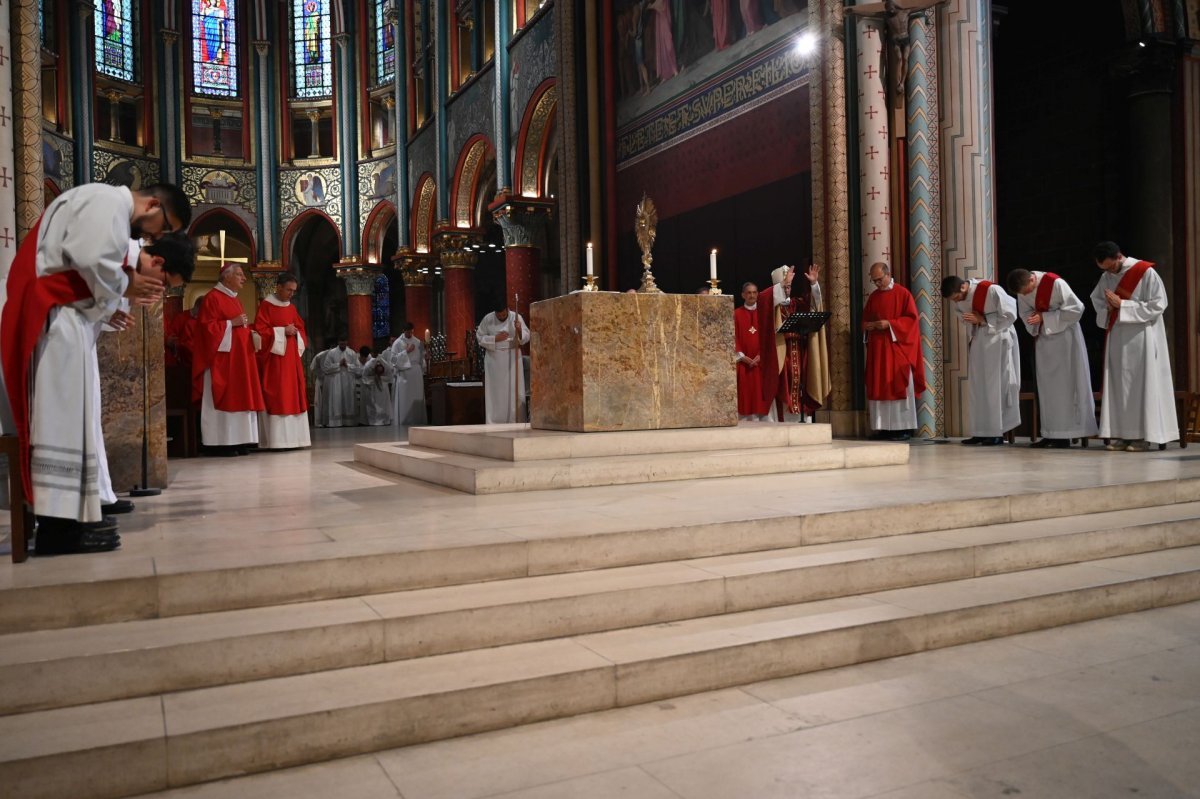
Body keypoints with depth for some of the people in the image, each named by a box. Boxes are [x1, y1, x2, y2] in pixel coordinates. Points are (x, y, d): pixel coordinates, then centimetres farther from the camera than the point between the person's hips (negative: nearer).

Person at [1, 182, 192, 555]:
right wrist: (125, 285, -6)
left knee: (66, 414, 10)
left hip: (60, 315, 10)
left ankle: (65, 514, 14)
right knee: (62, 414, -11)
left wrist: (129, 281, 3)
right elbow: (91, 261, -23)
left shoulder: (107, 208, 23)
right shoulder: (108, 201, -9)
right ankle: (58, 525, -11)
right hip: (53, 316, -10)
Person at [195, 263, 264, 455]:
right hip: (223, 357, -9)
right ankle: (221, 443, -6)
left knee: (238, 398, 6)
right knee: (224, 399, -9)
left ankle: (236, 441, 9)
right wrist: (232, 323, -17)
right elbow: (207, 326, -16)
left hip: (239, 356, 9)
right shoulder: (213, 298, -7)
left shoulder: (235, 299, 20)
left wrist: (245, 325, 9)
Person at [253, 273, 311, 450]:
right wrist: (282, 331, -16)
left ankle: (292, 438, 9)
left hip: (291, 357, 7)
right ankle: (276, 440, -10)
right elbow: (260, 330, -11)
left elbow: (300, 328, 18)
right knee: (276, 396, -10)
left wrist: (296, 333, -4)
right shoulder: (266, 305, -4)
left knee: (293, 395, 5)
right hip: (274, 357, -7)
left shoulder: (291, 308, 15)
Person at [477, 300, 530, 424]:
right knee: (495, 391, 0)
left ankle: (516, 421, 4)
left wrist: (520, 331, -26)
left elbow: (527, 336, -5)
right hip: (494, 359, 0)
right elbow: (479, 337, 3)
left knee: (514, 391, -2)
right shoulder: (488, 319, -1)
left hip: (512, 358, 0)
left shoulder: (516, 317, -3)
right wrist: (495, 338, -11)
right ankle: (494, 422, 5)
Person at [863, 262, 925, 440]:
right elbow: (865, 318, 19)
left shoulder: (903, 294, -2)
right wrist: (867, 325, -4)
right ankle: (882, 427, 4)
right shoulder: (873, 296, 14)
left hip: (897, 347, -5)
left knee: (899, 387, -4)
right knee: (878, 388, 1)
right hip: (877, 348, 5)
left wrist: (890, 324, -16)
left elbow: (912, 318, -7)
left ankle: (903, 428, -1)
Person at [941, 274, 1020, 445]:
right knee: (977, 387, 5)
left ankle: (997, 432, 0)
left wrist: (983, 320, -20)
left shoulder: (991, 290, -21)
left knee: (995, 386, -4)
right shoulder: (959, 297, -2)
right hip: (978, 343, 6)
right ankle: (981, 432, 9)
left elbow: (1009, 315, -17)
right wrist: (971, 337, -2)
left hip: (997, 341, -6)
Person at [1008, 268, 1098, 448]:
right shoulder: (1022, 289, -4)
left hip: (1064, 337, -6)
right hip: (1043, 337, 6)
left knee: (1064, 384, -4)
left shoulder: (1055, 283, -22)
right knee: (1045, 385, 5)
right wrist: (1035, 328, -12)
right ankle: (1050, 433, 9)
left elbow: (1076, 308, -20)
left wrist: (1044, 317, -22)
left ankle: (1065, 434, -1)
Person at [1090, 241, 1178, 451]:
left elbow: (1158, 305, -12)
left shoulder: (1146, 272, -11)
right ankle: (1121, 433, 4)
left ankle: (1143, 435, -1)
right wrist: (1108, 308, -2)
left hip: (1141, 338, -5)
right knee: (1118, 384, 2)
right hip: (1117, 338, 5)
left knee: (1141, 384, -4)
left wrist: (1122, 305, -16)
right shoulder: (1106, 277, 5)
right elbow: (1096, 299, 20)